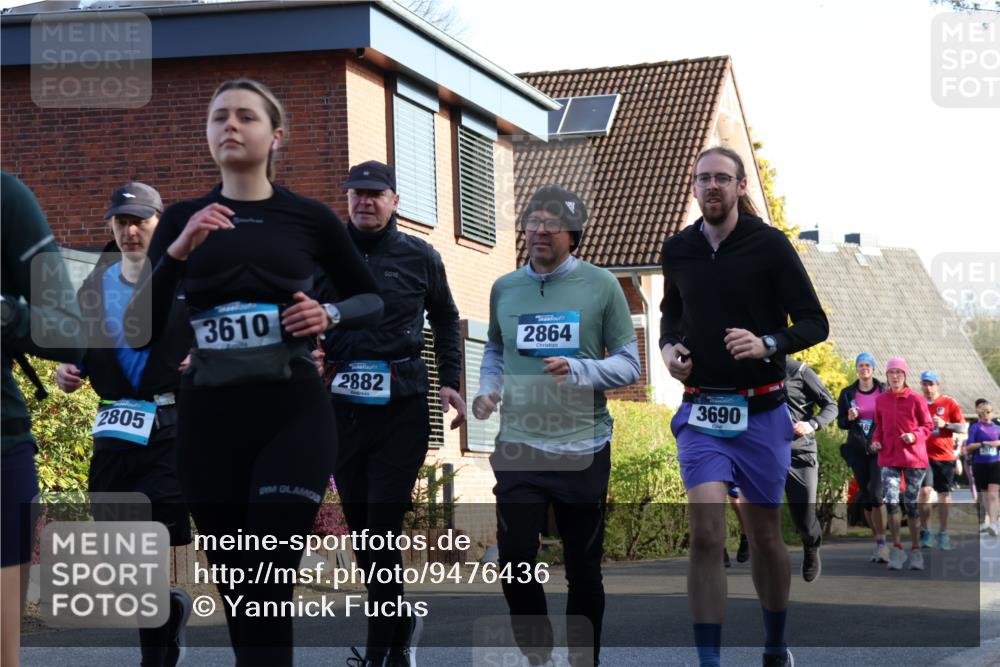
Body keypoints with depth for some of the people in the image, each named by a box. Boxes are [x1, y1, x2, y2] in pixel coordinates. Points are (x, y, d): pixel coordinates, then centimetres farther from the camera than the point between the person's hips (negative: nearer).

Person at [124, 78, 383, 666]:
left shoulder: (309, 217, 3)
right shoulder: (182, 219, 6)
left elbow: (372, 300, 15)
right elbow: (140, 332, 0)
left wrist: (329, 316, -7)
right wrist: (178, 251, -13)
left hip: (295, 415, -2)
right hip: (208, 418, 3)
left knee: (267, 588, -12)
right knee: (236, 592, 9)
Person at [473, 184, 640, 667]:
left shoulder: (601, 286, -2)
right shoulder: (504, 288, 7)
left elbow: (628, 365, -2)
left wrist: (578, 371, -19)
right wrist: (488, 390, 2)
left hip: (583, 448, -2)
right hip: (518, 447, 2)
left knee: (583, 569, 9)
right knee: (515, 564, -4)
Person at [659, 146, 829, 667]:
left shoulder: (770, 245, -7)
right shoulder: (678, 250, 5)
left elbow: (815, 323, -5)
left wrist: (767, 344, -23)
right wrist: (669, 345, 3)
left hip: (761, 413, -1)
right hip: (701, 412, 2)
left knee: (764, 535, 11)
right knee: (705, 534, -14)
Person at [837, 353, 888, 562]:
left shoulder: (884, 392, 1)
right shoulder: (847, 393, 7)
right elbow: (841, 422, 10)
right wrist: (849, 418, -12)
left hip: (879, 449, -3)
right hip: (857, 450, 3)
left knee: (876, 494, -18)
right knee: (866, 497, 7)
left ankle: (882, 544, -18)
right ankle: (878, 543, 17)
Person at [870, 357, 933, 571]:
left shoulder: (916, 399, -4)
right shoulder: (881, 400, 5)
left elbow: (928, 426, 2)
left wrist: (914, 436, -16)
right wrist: (876, 440, 0)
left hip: (914, 457, -2)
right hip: (889, 458, 2)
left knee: (911, 503, 5)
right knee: (890, 500, -14)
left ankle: (915, 550, 19)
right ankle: (897, 548, -2)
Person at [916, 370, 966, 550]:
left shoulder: (949, 403, 2)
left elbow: (963, 427, -1)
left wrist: (944, 424, -15)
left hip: (945, 456, 0)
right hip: (924, 455, 0)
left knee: (944, 494, 5)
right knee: (925, 490, -15)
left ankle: (943, 533, 15)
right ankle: (925, 531, -5)